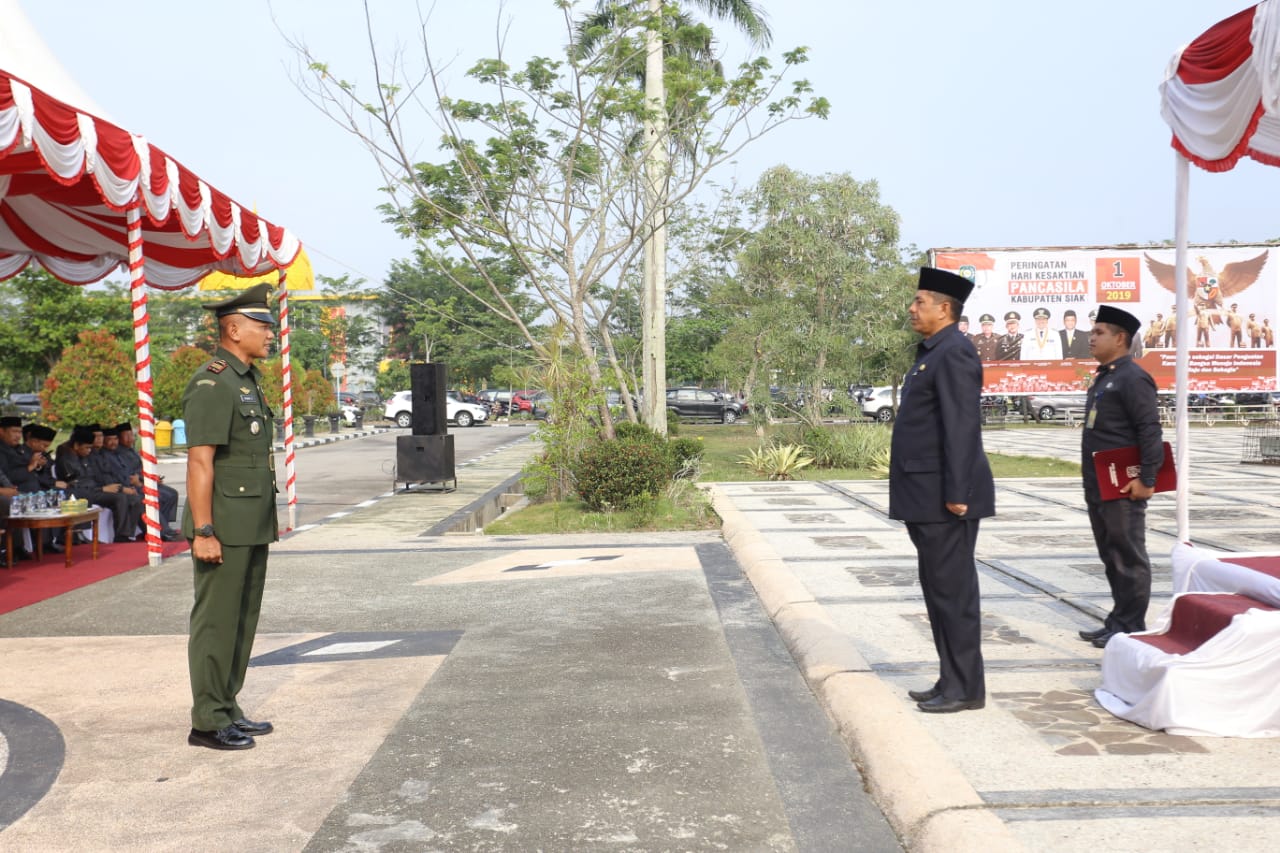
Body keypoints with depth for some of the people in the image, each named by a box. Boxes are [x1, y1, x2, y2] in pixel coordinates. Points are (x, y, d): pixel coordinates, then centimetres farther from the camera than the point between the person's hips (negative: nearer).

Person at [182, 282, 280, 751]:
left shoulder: (250, 380, 16)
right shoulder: (211, 384, -13)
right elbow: (199, 461, -19)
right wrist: (202, 531, -22)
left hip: (254, 526, 9)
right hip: (225, 528, -9)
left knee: (243, 620, 14)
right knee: (216, 622, -1)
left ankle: (228, 709, 24)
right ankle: (208, 721, 9)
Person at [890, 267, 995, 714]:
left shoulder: (954, 353, -13)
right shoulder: (932, 353, 18)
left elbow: (962, 426, -20)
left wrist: (957, 492, -23)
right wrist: (938, 493, 19)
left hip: (945, 497, -10)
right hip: (928, 497, 10)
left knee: (953, 591, -2)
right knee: (939, 590, 14)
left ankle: (965, 688, 8)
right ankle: (952, 681, 23)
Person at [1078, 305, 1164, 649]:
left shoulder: (1133, 378, -12)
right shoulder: (1104, 377, 17)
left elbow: (1150, 430, -18)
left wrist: (1147, 479, -21)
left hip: (1123, 488, -10)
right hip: (1098, 487, 10)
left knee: (1129, 558, 0)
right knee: (1111, 556, 15)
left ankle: (1130, 627, 7)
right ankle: (1118, 621, 25)